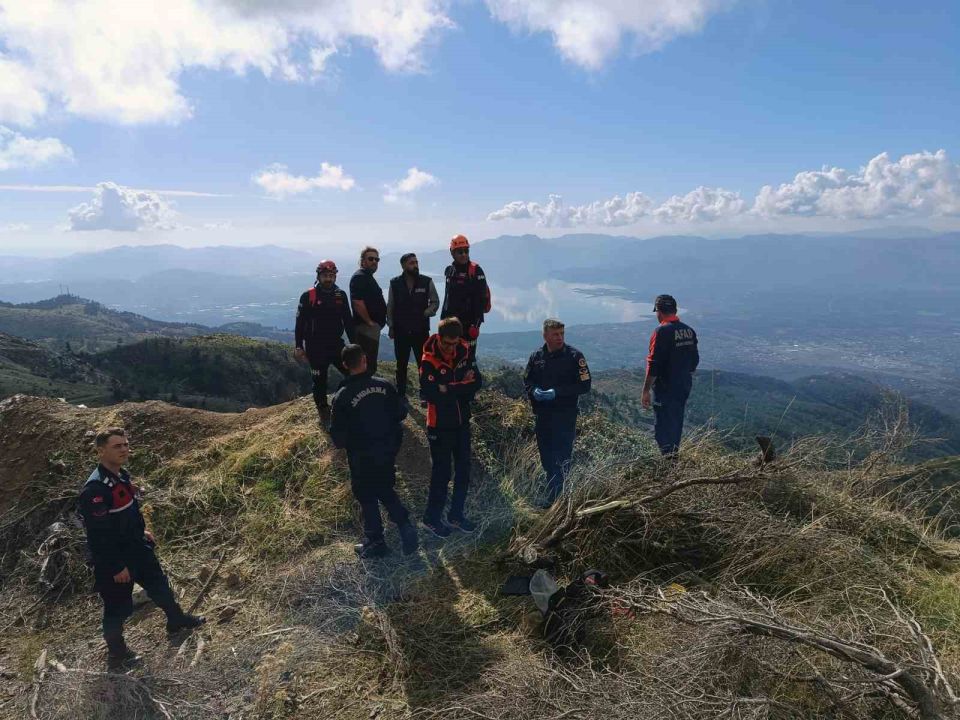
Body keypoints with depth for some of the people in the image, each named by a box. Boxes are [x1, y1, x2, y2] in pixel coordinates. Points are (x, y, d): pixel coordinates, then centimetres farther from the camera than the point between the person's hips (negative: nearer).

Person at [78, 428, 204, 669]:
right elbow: (98, 535, -27)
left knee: (159, 585, 24)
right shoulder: (95, 489, -30)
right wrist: (116, 567, -23)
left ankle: (176, 620, 45)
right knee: (118, 607, 10)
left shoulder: (122, 475, -1)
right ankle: (116, 653, 31)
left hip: (137, 547, 9)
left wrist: (142, 530, 18)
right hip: (113, 559, -9)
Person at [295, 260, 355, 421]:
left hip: (336, 344, 3)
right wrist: (299, 346, -7)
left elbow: (348, 320, 9)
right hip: (316, 347, -3)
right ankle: (324, 413, 19)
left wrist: (353, 343, 8)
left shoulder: (341, 295, 3)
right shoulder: (308, 296, -8)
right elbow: (300, 322, -5)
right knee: (320, 381, 5)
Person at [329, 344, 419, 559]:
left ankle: (375, 543, 23)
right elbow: (401, 413, 0)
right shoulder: (384, 385, -9)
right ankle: (405, 526, 7)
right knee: (386, 491, 23)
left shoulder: (342, 396, -18)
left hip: (361, 458, -3)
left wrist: (343, 443, 7)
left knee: (367, 498, 14)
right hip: (387, 451, 4)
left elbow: (337, 434, -14)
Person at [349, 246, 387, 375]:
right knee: (368, 365, -9)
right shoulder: (359, 277, -13)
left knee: (370, 365, 17)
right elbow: (358, 303, -23)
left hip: (373, 327, 11)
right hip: (366, 327, -11)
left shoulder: (368, 277, 20)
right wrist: (369, 322, -17)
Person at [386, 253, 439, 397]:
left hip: (421, 330, -1)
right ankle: (400, 395, 19)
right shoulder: (395, 284, 1)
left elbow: (435, 302, 7)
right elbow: (390, 307, 6)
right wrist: (391, 326, 3)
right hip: (401, 331, 1)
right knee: (401, 364, 10)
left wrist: (426, 313, -10)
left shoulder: (427, 282, -1)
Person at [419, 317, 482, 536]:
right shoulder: (429, 361, -19)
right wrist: (462, 386, -21)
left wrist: (448, 389, -21)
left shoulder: (464, 351, -4)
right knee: (442, 473, 3)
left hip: (462, 422, 6)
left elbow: (477, 381, -8)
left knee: (463, 470, 13)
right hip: (440, 425, -5)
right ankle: (431, 519, 21)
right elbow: (430, 394, -28)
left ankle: (456, 515, 30)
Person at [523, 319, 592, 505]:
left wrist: (556, 392, -17)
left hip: (565, 415, -5)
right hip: (542, 415, 5)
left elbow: (584, 385, -9)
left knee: (561, 458, -5)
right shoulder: (536, 357, 8)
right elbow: (527, 381, 15)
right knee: (546, 457, 13)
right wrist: (534, 391, -9)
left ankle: (555, 499, 2)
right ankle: (553, 495, 28)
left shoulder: (574, 356, -6)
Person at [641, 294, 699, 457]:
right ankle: (674, 455, 30)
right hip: (684, 387, 8)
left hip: (665, 388, -8)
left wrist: (646, 391, -16)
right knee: (677, 422, 20)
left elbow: (654, 365, -20)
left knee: (663, 426, 1)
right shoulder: (689, 331, 7)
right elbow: (695, 360, 15)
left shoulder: (662, 332, -18)